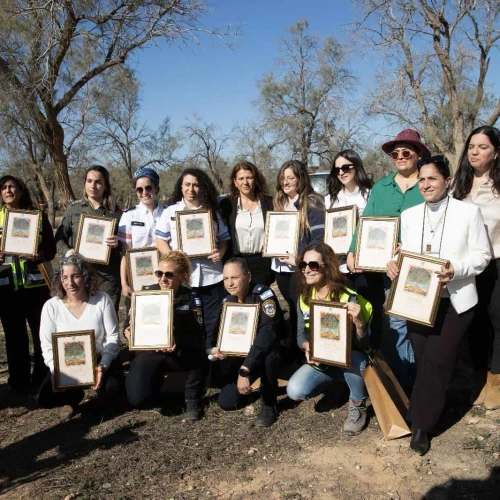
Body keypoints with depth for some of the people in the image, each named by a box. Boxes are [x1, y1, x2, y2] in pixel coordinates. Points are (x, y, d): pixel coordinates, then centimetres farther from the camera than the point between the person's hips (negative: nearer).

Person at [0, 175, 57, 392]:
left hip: (36, 283, -1)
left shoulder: (38, 215, 3)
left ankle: (43, 377, 18)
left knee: (41, 331, 4)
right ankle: (18, 379, 18)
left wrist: (38, 256, -20)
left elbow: (51, 248, 0)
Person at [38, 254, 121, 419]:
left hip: (98, 360, -1)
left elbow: (113, 337, -9)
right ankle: (75, 396, 13)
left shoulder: (102, 299, -11)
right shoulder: (51, 306, -9)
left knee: (110, 388, -29)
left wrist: (103, 365, -23)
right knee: (45, 399, -20)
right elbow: (47, 345, -5)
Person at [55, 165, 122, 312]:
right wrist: (67, 251, -10)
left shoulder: (115, 212, 7)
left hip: (107, 275, 0)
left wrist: (117, 244, -12)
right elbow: (59, 237, 10)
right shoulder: (74, 209, 8)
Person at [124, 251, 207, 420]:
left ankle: (192, 398, -7)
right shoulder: (146, 293, -5)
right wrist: (129, 331, -22)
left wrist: (179, 342, -35)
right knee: (136, 399, -19)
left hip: (179, 353, -1)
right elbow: (131, 323, 3)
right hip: (150, 352, 2)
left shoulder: (190, 298, -9)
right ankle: (157, 379, 19)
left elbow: (199, 336, -15)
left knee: (199, 355, -36)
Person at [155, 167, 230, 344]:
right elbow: (160, 240, 5)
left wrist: (220, 253, -8)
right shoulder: (170, 211, 6)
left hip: (211, 275, 1)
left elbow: (223, 239, 13)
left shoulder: (213, 211, 11)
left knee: (213, 323, 6)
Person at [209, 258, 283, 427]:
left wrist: (244, 370, -41)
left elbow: (267, 335, -37)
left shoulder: (264, 295, -25)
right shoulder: (227, 301, -2)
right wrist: (214, 348, -18)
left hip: (268, 351, -5)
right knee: (226, 402, -8)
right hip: (242, 354, 6)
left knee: (268, 355, -41)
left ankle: (268, 402, -14)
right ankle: (248, 389, 27)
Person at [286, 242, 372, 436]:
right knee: (294, 391, -21)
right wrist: (307, 346, -21)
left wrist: (359, 323, -44)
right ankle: (333, 382, 14)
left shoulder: (349, 298, -21)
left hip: (349, 360, -4)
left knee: (353, 356, -40)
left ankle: (358, 406, -10)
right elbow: (301, 334, 3)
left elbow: (364, 344, -22)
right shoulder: (304, 298, -5)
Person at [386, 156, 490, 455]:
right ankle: (426, 419, 25)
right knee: (424, 363, 8)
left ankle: (421, 425, 8)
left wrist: (456, 270, -22)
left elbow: (482, 255, -4)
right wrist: (395, 264, -10)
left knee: (436, 363, -6)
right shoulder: (409, 215, 10)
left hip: (455, 302, -4)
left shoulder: (469, 212, -3)